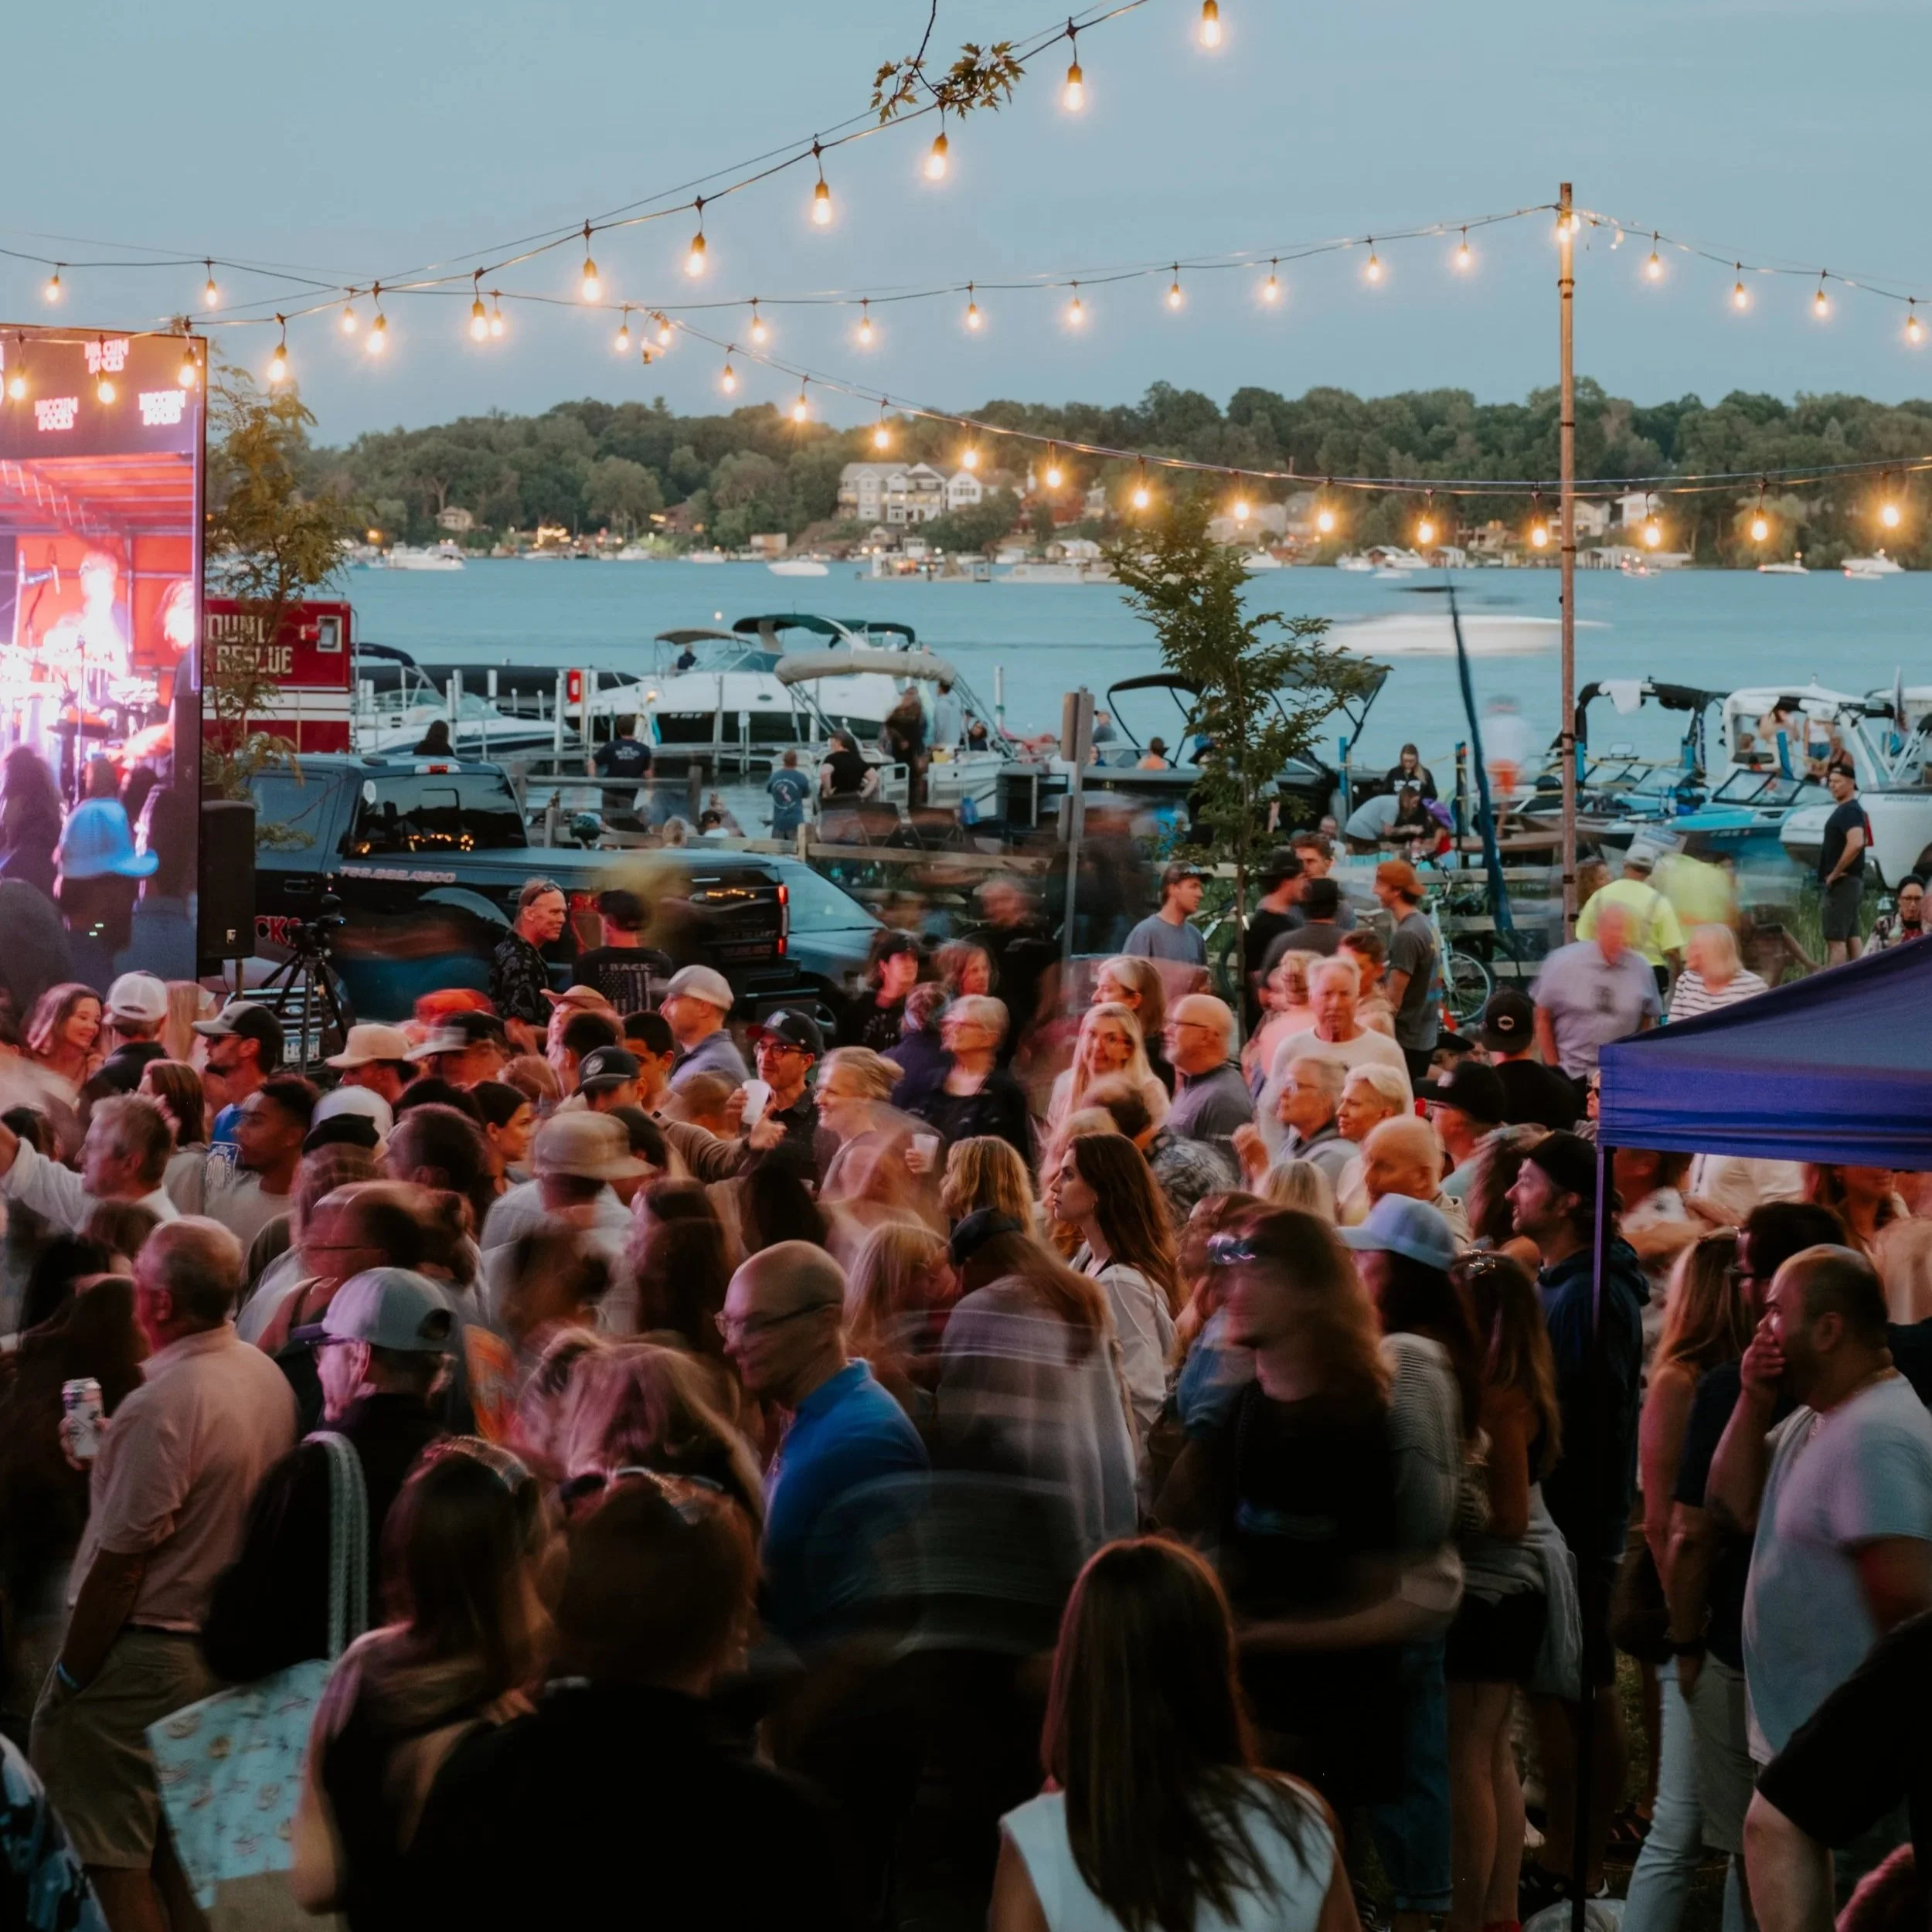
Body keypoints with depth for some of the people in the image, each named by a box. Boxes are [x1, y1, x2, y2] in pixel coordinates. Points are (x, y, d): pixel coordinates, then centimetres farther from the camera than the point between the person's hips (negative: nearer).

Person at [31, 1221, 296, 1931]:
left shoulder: (162, 1405, -22)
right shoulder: (268, 1378, 3)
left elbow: (120, 1561, -20)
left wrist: (70, 1675, -11)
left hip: (142, 1657, -8)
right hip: (225, 1650, 8)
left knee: (112, 1858, -1)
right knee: (182, 1855, 17)